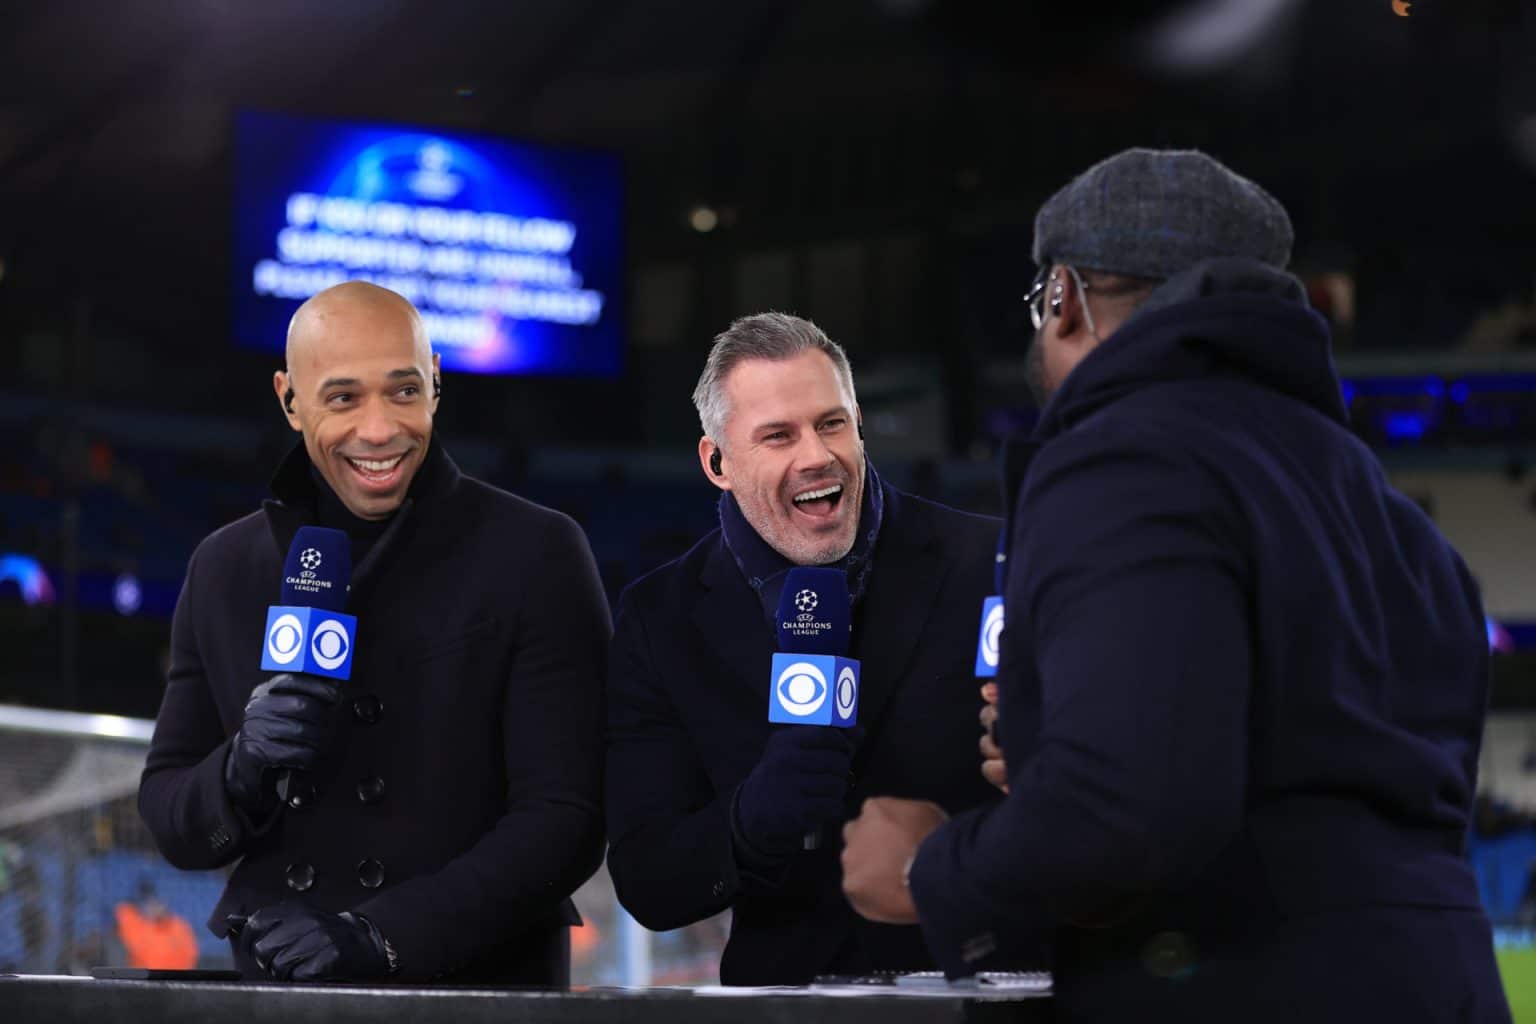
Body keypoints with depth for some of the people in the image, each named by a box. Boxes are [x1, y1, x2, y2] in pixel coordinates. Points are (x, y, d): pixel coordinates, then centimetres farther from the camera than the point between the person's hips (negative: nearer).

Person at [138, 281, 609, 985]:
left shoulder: (537, 556, -2)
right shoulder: (224, 570, 9)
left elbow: (566, 820, -7)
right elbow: (170, 826, 12)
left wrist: (380, 936, -16)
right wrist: (243, 773, -9)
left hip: (477, 988, -3)